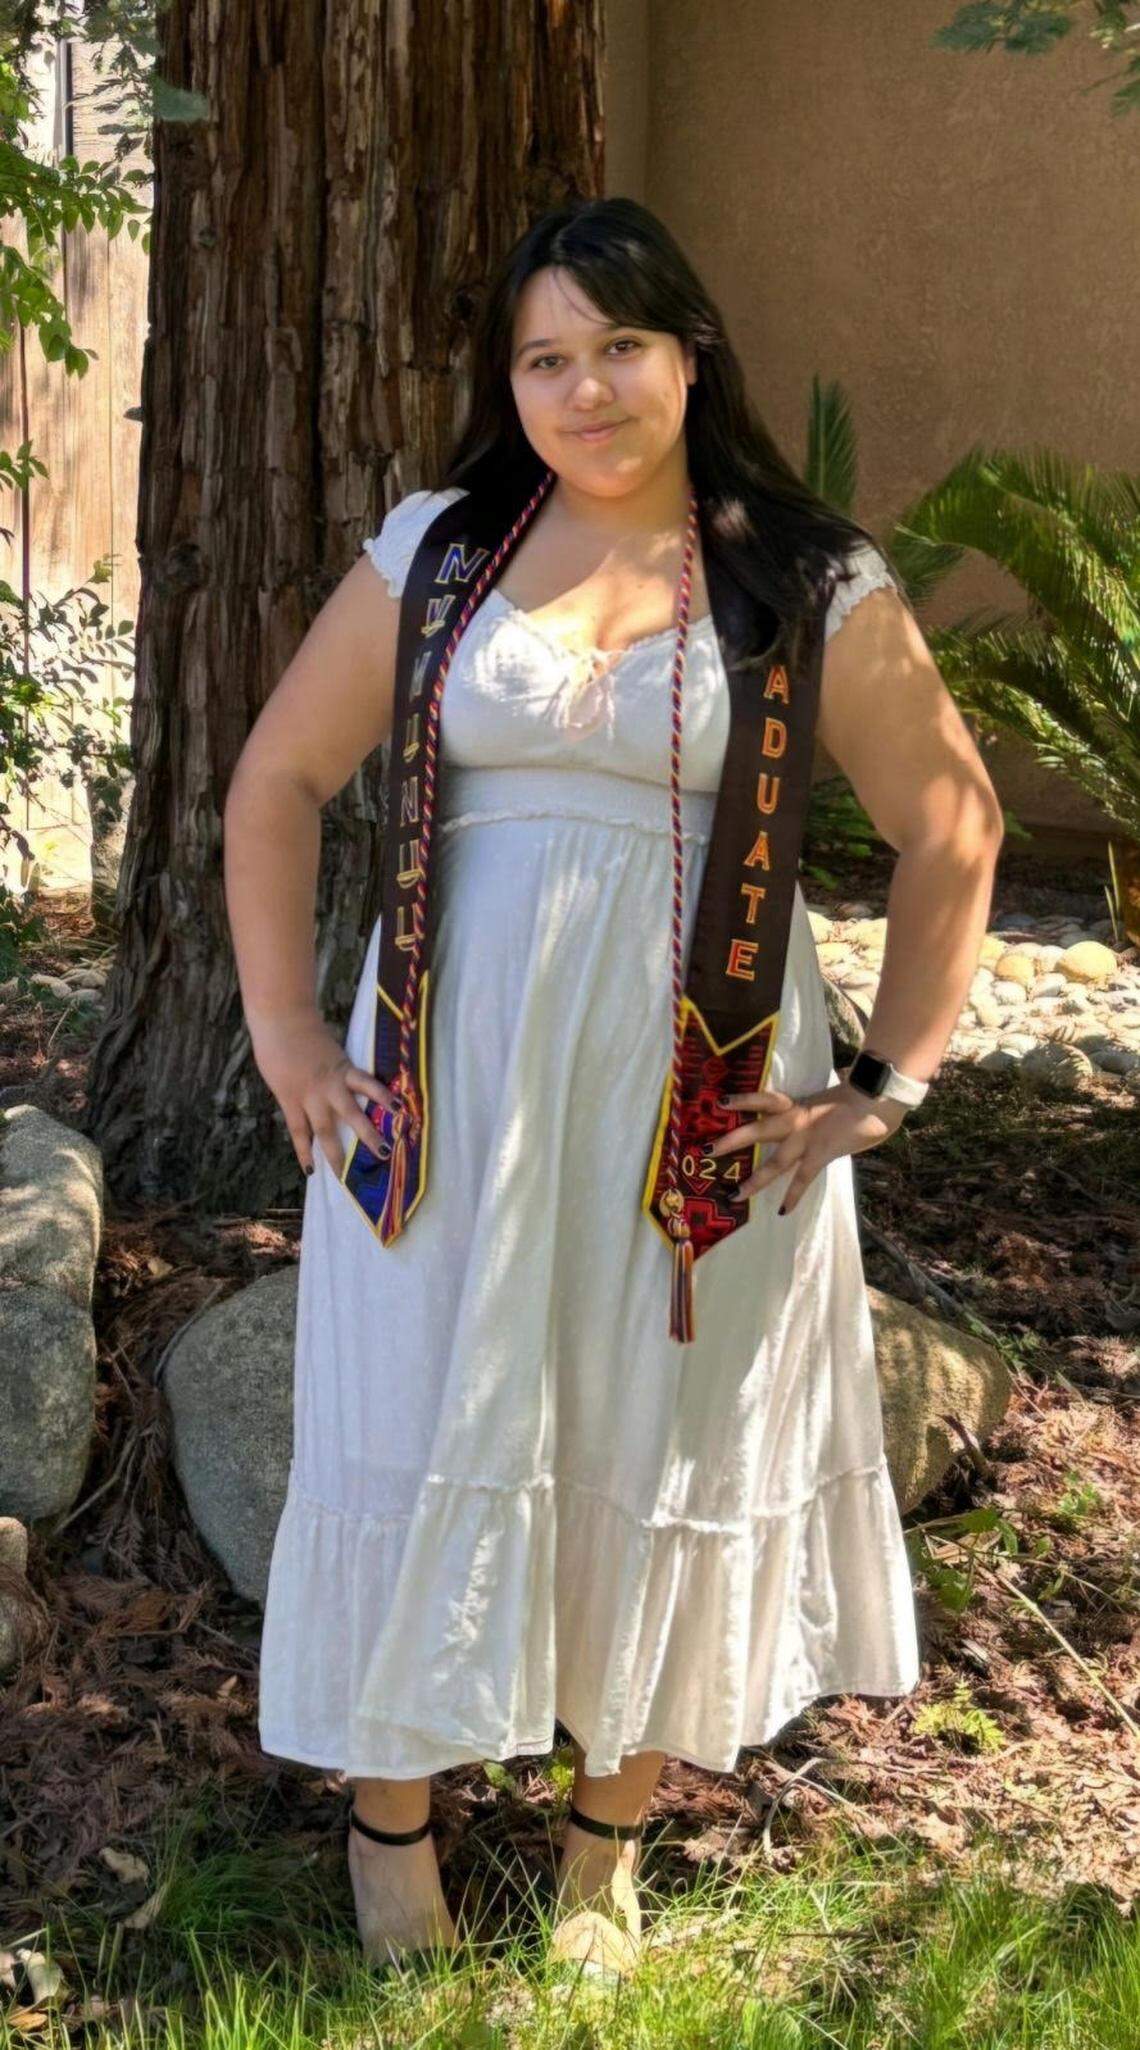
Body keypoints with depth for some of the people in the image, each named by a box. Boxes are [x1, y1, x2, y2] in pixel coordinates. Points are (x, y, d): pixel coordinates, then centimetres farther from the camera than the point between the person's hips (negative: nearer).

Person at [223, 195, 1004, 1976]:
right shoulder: (434, 551, 3)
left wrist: (886, 1084, -1)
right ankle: (394, 1820, 25)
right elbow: (279, 781, 7)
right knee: (428, 1431, 6)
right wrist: (285, 1030, 1)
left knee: (671, 1448, 8)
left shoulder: (812, 586, -2)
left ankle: (611, 1836, 29)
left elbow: (952, 832, 3)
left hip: (703, 1090, -1)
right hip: (458, 1073, 1)